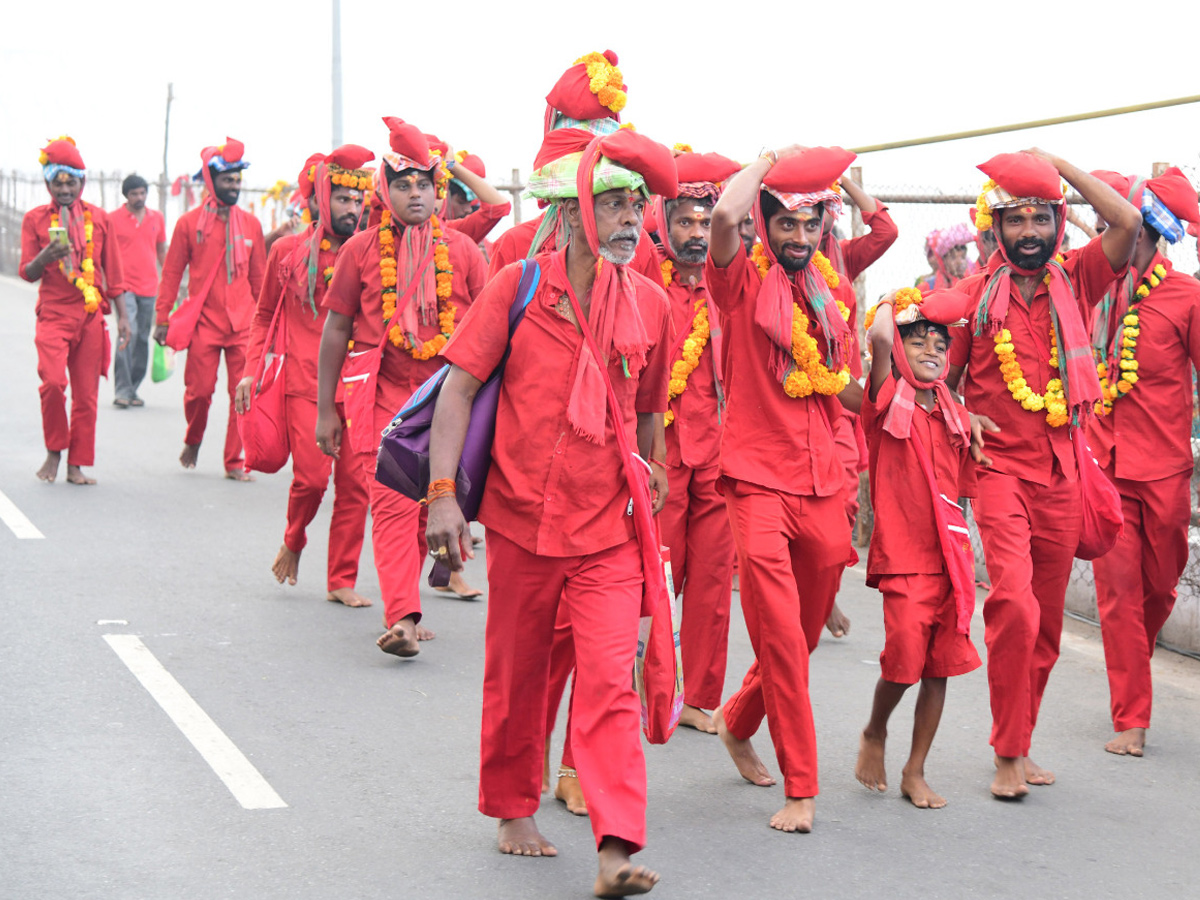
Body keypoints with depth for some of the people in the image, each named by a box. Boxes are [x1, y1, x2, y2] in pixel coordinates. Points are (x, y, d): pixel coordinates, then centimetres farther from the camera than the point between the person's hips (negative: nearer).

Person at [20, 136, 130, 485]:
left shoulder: (98, 218, 8)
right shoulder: (35, 219, 3)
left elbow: (113, 271, 12)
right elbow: (27, 273, 2)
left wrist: (123, 316, 8)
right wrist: (45, 256, -19)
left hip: (91, 317, 2)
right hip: (53, 314, -2)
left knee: (86, 394, 2)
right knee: (53, 382, -20)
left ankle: (76, 466, 12)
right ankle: (54, 452, 2)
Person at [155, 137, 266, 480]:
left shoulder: (251, 224, 8)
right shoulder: (189, 223, 1)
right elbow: (171, 273, 4)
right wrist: (163, 319, 0)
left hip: (244, 323, 2)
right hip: (204, 322, -2)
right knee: (199, 390, 0)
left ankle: (235, 462, 6)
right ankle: (193, 441, 30)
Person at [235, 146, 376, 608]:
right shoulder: (287, 251, 6)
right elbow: (264, 315, 14)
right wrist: (251, 369, 5)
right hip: (304, 383, -2)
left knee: (355, 481, -2)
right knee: (311, 476, -10)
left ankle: (342, 580, 9)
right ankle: (293, 543, 22)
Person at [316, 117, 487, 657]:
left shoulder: (461, 251, 5)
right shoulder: (362, 250, 2)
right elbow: (336, 331, 5)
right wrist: (325, 410, 4)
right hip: (383, 393, -2)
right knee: (393, 502, -14)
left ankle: (402, 608, 22)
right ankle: (402, 618, -20)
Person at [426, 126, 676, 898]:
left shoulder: (650, 303, 2)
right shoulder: (519, 285, -6)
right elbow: (460, 385, -8)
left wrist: (651, 484, 23)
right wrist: (443, 493, -15)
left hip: (609, 530, 1)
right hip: (522, 519, -1)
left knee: (610, 681, -10)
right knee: (516, 677, 14)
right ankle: (514, 810, 36)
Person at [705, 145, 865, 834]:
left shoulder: (837, 294, 12)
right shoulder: (742, 281, -2)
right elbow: (725, 217, -25)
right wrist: (773, 159, -11)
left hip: (823, 485, 5)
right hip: (759, 481, -5)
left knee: (805, 635, 15)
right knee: (780, 637, -11)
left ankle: (738, 723, 40)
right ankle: (800, 787, -4)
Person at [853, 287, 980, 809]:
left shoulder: (955, 416, 14)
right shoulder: (890, 402, -1)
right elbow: (879, 337, -18)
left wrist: (965, 554, 14)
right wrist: (890, 308, 0)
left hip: (949, 555, 5)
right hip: (902, 553, -5)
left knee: (940, 665, 3)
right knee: (906, 655, -13)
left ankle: (915, 772, 13)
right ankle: (874, 734, 16)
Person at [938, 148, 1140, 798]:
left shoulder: (1073, 282, 5)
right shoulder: (973, 294, -1)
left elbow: (1128, 223, -10)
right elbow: (940, 377, 9)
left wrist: (1058, 164, -6)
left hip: (1060, 472, 3)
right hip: (1000, 467, -3)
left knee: (1046, 622, 9)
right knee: (1014, 603, -20)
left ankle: (1020, 744, 24)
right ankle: (1009, 754, -9)